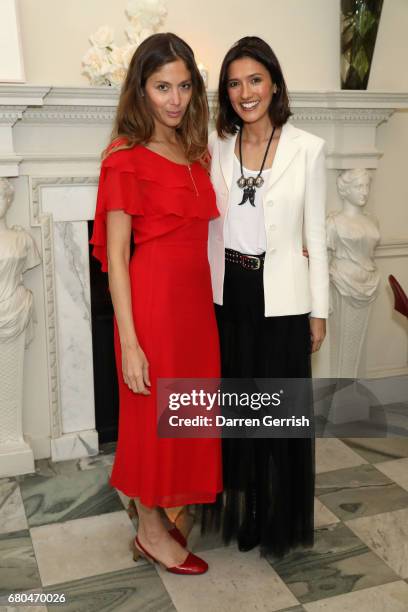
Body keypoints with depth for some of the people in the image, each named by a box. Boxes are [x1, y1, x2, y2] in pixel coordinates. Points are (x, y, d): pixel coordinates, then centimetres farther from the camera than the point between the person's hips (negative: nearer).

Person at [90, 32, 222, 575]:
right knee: (153, 415, 6)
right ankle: (151, 532, 27)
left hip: (194, 299, 8)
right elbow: (116, 256, -15)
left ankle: (156, 518, 37)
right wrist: (129, 343, -18)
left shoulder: (192, 153, 11)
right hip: (152, 301, -8)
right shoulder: (126, 159, -12)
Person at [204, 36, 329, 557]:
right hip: (227, 292, 3)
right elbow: (205, 224, 6)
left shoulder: (307, 148, -5)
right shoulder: (215, 146, 3)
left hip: (280, 296, -3)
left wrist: (319, 310, -2)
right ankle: (239, 510, 33)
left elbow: (315, 234, -3)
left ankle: (277, 519, 28)